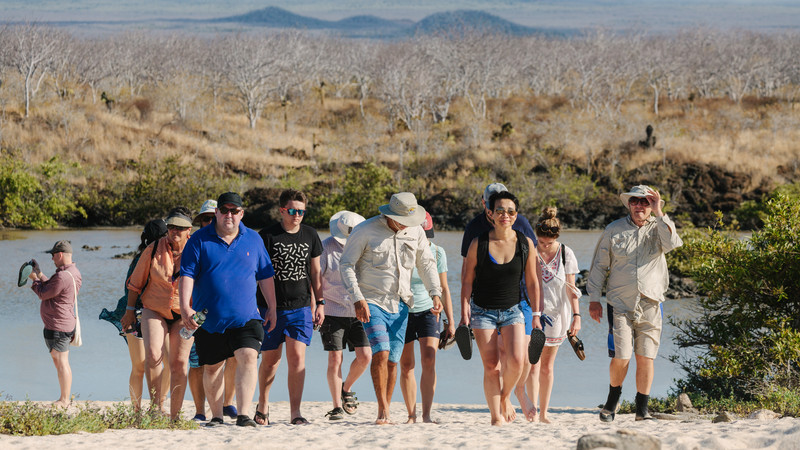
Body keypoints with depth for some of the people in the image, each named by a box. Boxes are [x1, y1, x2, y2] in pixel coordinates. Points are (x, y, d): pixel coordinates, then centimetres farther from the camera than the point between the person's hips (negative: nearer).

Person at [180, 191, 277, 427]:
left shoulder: (253, 240, 9)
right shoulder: (200, 240, 1)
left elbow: (265, 276, 16)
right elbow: (187, 275, -4)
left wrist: (272, 308, 13)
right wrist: (185, 307, -15)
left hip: (245, 317, 0)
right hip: (209, 318, 0)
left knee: (248, 358, -18)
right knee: (211, 367, 8)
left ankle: (243, 415, -20)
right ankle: (216, 417, 21)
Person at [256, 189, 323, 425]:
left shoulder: (310, 235, 8)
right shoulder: (267, 236, -4)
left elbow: (315, 272, 15)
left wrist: (319, 303, 11)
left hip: (300, 307, 2)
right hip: (271, 307, -2)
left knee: (297, 357, -10)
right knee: (270, 360, 7)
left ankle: (295, 411, -8)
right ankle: (263, 403, 30)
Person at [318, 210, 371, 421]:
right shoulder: (326, 248, -8)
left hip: (358, 311, 3)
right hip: (333, 311, -3)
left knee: (365, 356, -7)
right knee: (335, 359, -6)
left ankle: (346, 388, 20)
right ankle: (337, 407, 1)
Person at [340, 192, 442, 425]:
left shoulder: (416, 232, 3)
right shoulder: (366, 231, -10)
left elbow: (427, 264, 15)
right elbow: (346, 264, -7)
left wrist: (435, 293, 0)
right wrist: (357, 298, -16)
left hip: (399, 305, 4)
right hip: (372, 302, -4)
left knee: (392, 360, 4)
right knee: (381, 353, -19)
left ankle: (386, 412, 13)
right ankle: (383, 412, -14)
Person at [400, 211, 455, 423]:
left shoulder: (437, 253, -3)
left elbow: (444, 288, 4)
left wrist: (450, 321, 4)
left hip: (428, 311, 1)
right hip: (402, 312, -1)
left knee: (429, 361, -14)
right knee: (406, 366, 1)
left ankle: (426, 414, -13)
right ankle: (411, 415, 9)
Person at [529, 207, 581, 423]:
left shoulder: (566, 253, 0)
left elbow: (570, 288, 4)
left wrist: (576, 315, -2)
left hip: (555, 314, 2)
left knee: (547, 368, 8)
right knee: (533, 365, -13)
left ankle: (543, 413, 15)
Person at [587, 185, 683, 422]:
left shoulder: (658, 228, 7)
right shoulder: (614, 230, 6)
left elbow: (671, 243, -17)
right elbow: (599, 265, 10)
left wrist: (659, 214, -16)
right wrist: (594, 298, 6)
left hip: (650, 304, 1)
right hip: (620, 304, -1)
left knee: (646, 358, 0)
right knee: (621, 357, -9)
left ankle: (642, 408, 11)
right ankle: (613, 398, 16)